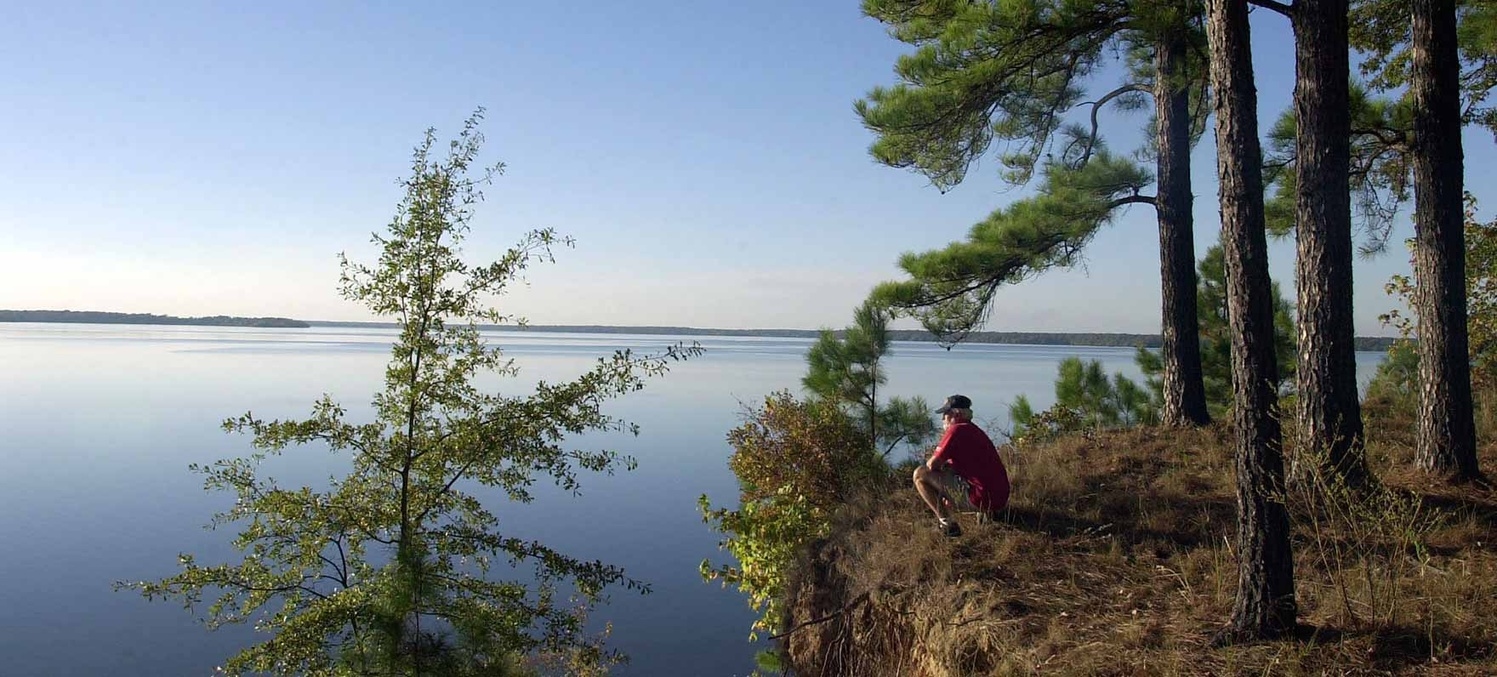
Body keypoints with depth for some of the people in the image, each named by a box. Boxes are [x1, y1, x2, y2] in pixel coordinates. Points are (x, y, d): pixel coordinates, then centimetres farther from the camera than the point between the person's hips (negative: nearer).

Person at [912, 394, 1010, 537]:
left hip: (982, 497, -9)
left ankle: (947, 524, -7)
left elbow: (932, 464, -9)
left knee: (919, 475, -6)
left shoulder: (956, 430, -9)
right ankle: (989, 513, 20)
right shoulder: (974, 430, 19)